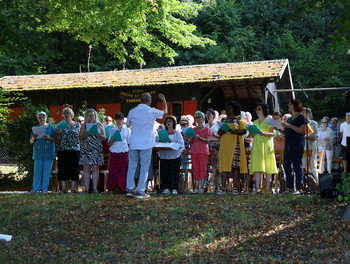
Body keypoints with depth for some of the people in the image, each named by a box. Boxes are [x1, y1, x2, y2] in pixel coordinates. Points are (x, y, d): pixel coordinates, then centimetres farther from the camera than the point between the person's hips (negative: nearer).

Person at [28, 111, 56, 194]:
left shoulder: (51, 127, 6)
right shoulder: (35, 128, 12)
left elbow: (55, 139, 3)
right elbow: (31, 141, 12)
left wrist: (49, 138, -15)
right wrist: (33, 138, -10)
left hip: (48, 152, -2)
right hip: (38, 152, 2)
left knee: (47, 171, -1)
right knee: (37, 170, 0)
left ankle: (45, 188, 5)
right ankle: (36, 188, 4)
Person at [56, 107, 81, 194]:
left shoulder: (77, 124, 10)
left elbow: (80, 136, 10)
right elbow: (57, 138, 10)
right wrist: (58, 133, -9)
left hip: (75, 149, 0)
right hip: (62, 149, 0)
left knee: (74, 168, -2)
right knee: (63, 168, -2)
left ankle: (73, 188, 3)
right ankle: (64, 188, 2)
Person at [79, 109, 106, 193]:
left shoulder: (99, 125, 11)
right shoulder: (84, 125, 11)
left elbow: (104, 137, 7)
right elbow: (80, 137, 4)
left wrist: (98, 134, -13)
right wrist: (86, 134, -15)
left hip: (96, 149, 0)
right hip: (86, 149, 0)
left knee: (95, 168, -3)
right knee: (86, 168, -3)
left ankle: (95, 188, -1)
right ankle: (86, 188, -1)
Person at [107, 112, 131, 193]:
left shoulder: (127, 130, 9)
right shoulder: (112, 130, 12)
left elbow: (129, 143, 7)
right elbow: (109, 143, 11)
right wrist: (112, 140, -11)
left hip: (124, 152, -1)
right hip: (114, 152, 1)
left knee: (123, 170, -4)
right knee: (114, 170, -2)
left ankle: (123, 188, 0)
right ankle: (114, 187, 3)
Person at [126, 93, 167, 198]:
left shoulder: (132, 111, 2)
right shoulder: (152, 111, -5)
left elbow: (128, 124, 17)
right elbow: (165, 111, 14)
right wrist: (164, 99, 28)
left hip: (133, 143, 3)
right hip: (146, 144, -3)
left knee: (132, 167, 9)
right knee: (144, 168, 3)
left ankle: (129, 189, 7)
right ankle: (140, 191, 2)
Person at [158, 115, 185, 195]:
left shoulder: (177, 133, 7)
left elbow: (181, 145, -3)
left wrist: (173, 143, -19)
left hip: (174, 155, -3)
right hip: (164, 155, 3)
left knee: (174, 172, -7)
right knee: (164, 173, -3)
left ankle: (174, 189, -3)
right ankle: (166, 188, 3)